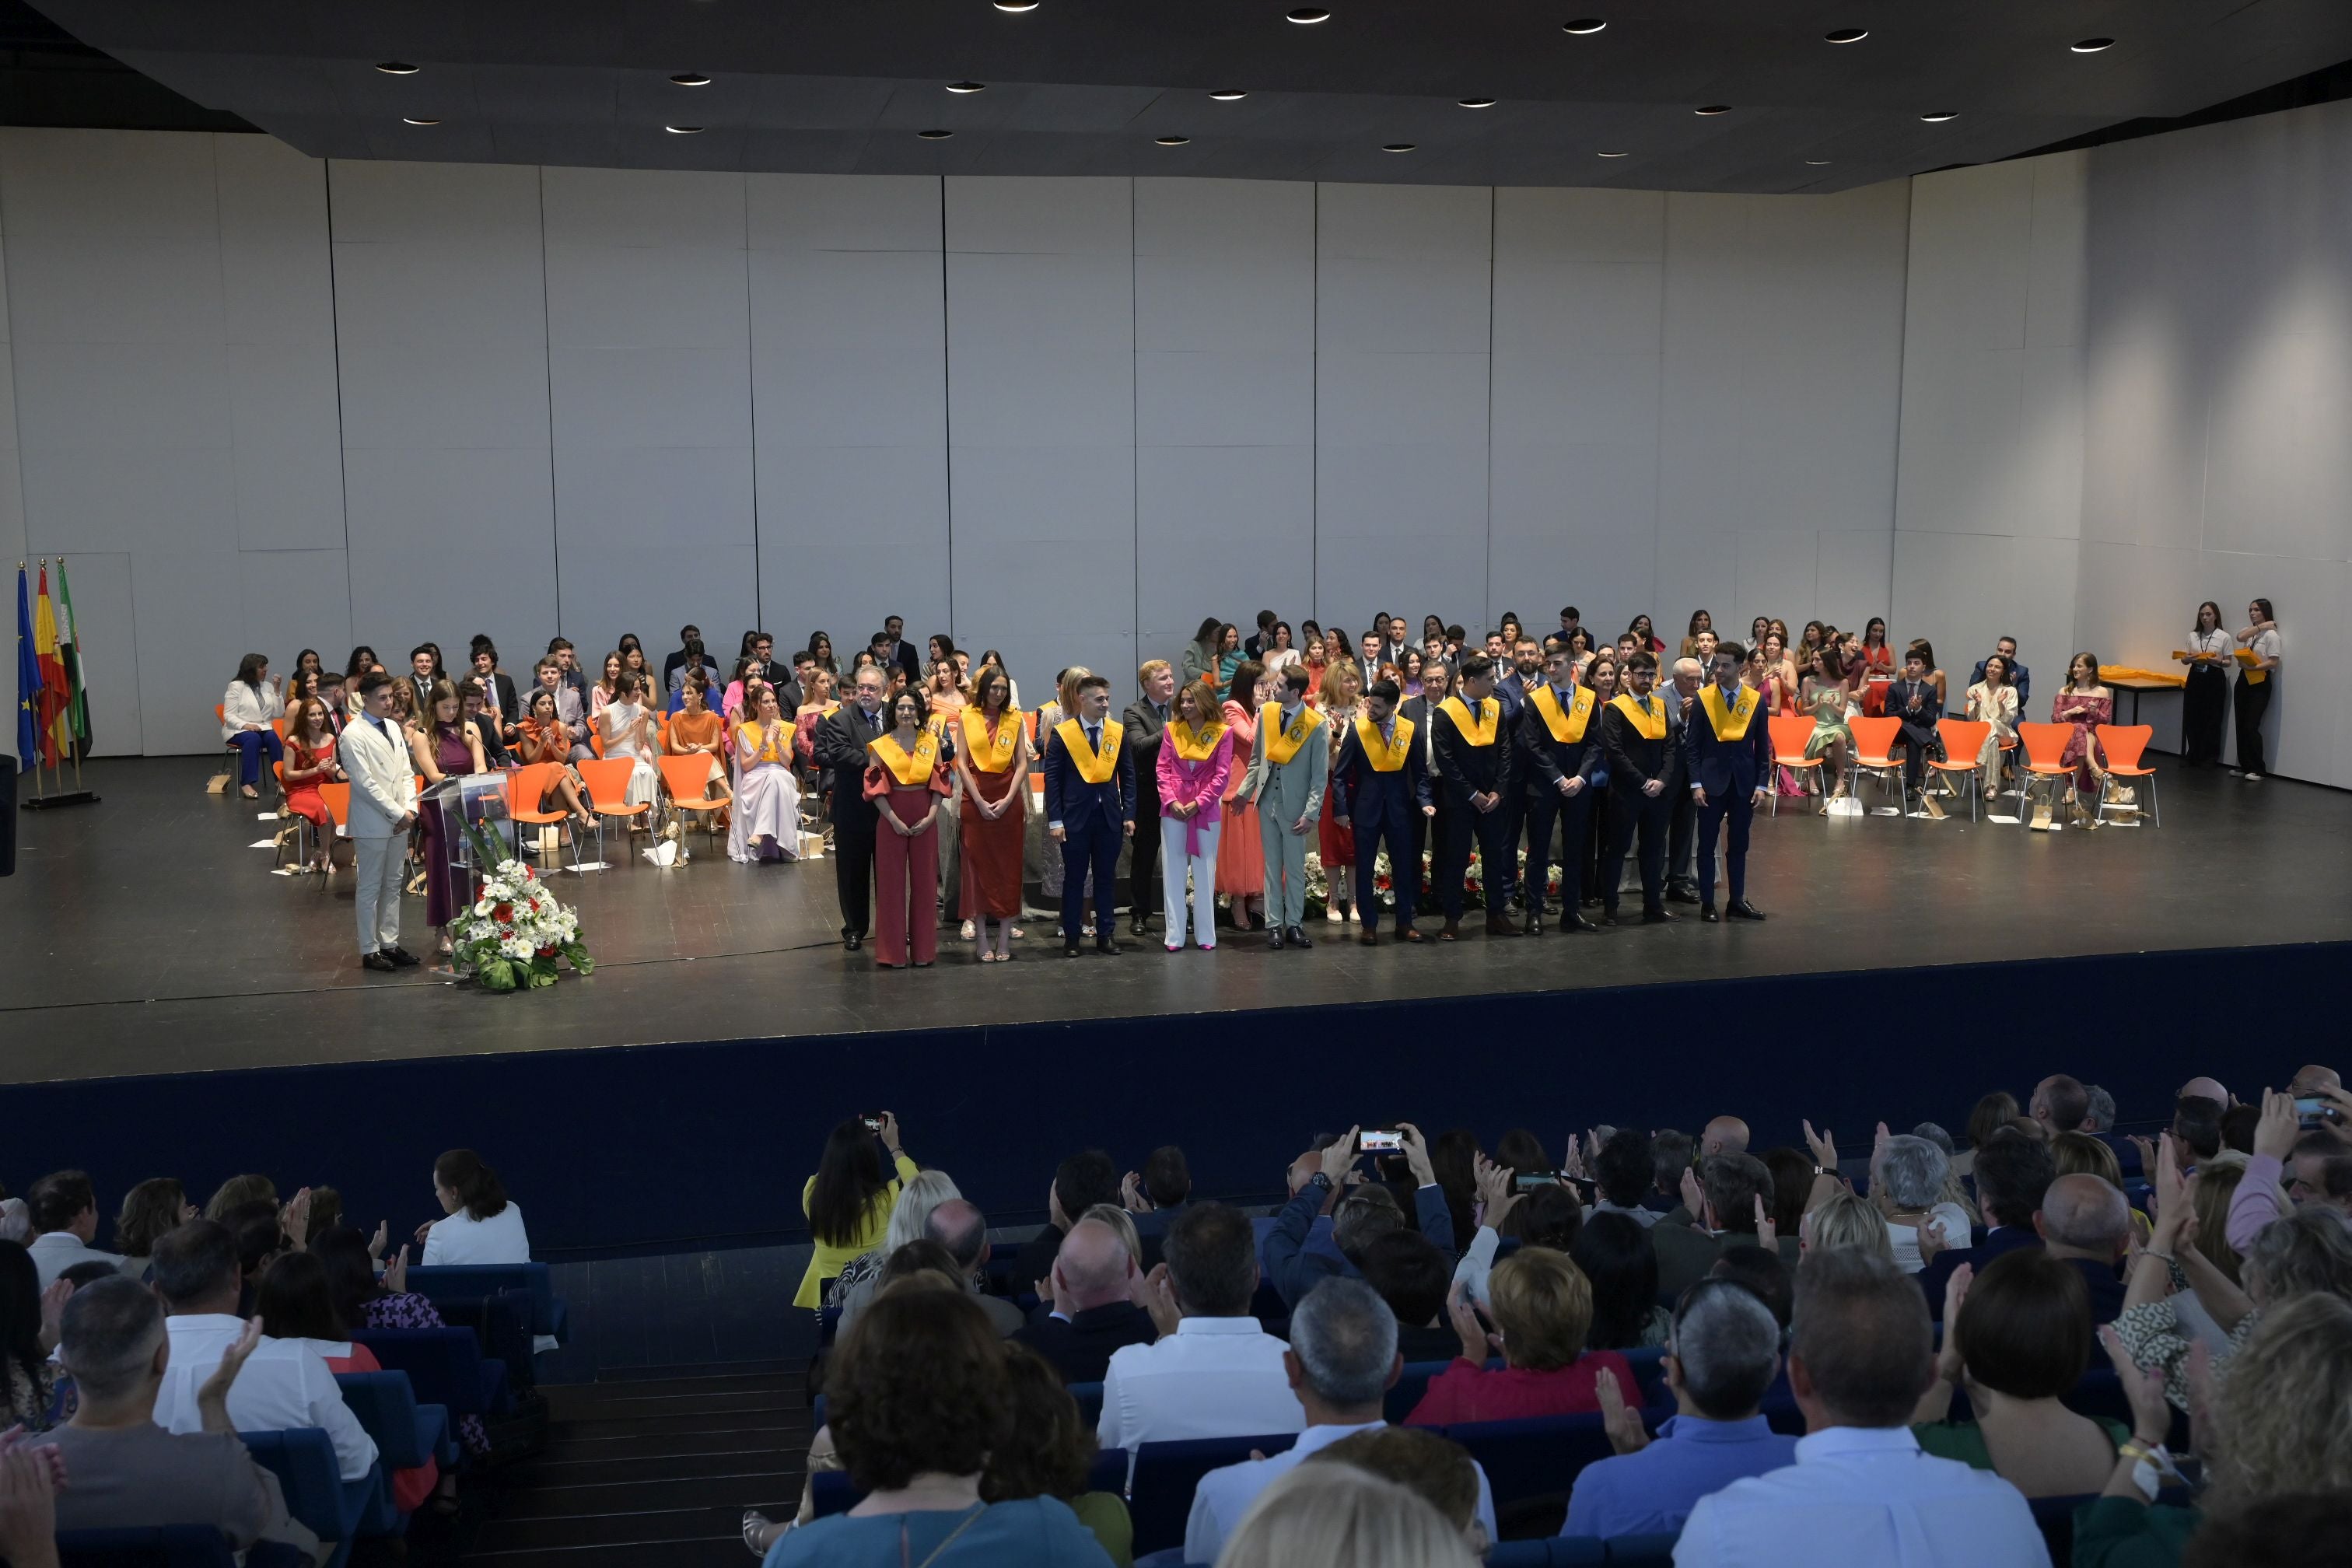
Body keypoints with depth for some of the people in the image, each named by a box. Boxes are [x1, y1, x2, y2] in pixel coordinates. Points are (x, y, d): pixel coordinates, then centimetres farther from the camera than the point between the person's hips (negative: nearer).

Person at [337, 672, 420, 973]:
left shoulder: (393, 727, 10)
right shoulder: (353, 735, -12)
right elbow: (364, 782, -16)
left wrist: (410, 809, -3)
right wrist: (398, 813, -15)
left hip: (399, 821, 7)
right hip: (372, 823, -7)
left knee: (393, 885, 12)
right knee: (370, 888, 1)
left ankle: (390, 943, 20)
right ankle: (369, 950, 8)